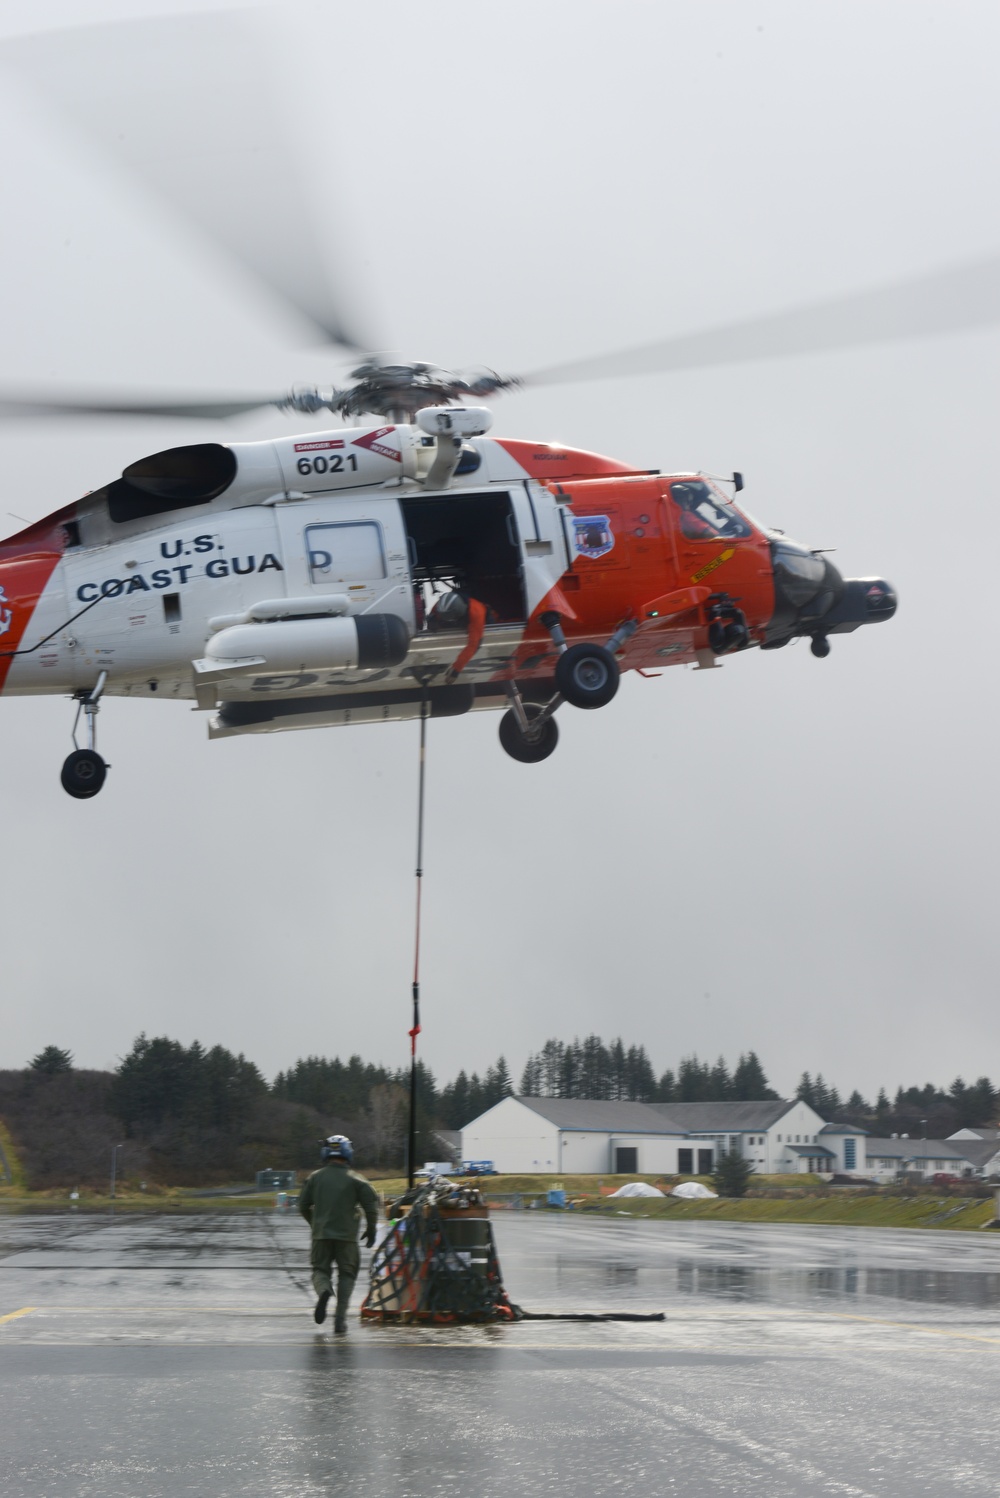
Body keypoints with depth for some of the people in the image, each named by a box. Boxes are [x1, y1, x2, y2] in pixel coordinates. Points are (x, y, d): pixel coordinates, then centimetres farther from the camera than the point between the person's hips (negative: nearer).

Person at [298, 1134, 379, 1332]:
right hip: (347, 1235, -1)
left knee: (320, 1269, 11)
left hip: (321, 1234, 1)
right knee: (346, 1274, 11)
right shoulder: (355, 1179, -2)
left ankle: (324, 1291, -24)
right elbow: (371, 1205, -5)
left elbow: (304, 1206, 10)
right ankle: (340, 1318, 1)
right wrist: (371, 1230, 10)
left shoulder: (315, 1177, 4)